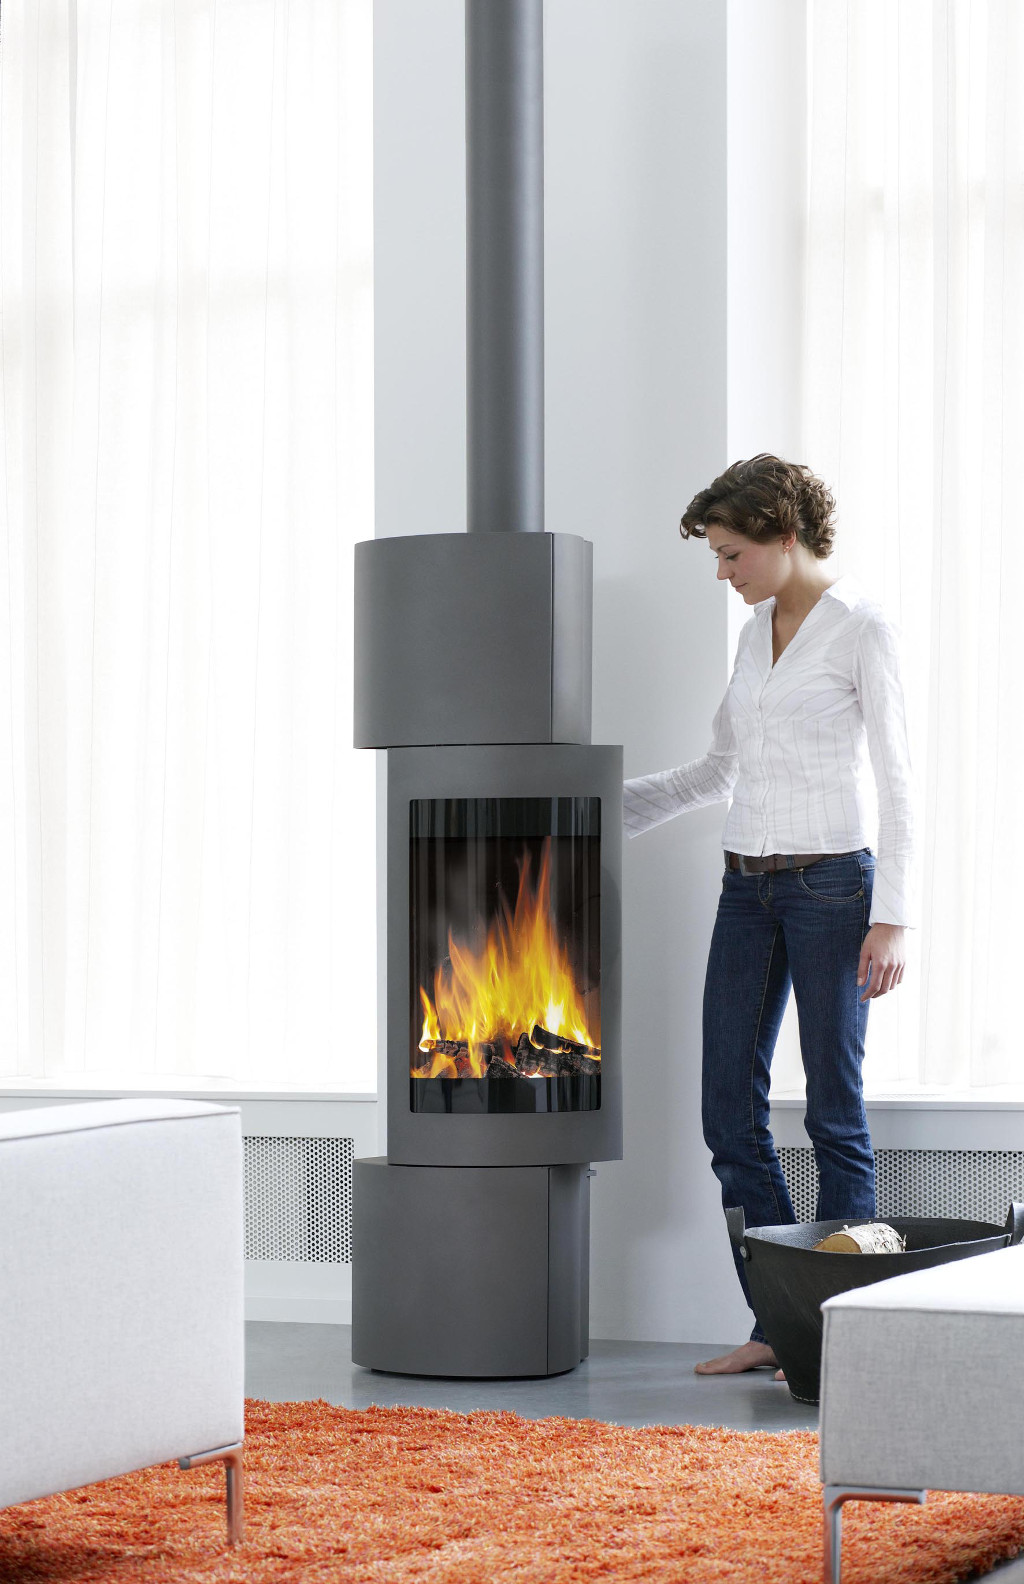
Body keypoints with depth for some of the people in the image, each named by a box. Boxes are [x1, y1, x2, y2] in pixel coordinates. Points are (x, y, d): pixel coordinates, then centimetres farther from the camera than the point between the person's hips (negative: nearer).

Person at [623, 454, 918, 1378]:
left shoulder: (862, 628, -7)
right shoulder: (757, 631, 13)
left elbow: (897, 781, -10)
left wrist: (892, 917, -16)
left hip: (830, 884, -7)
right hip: (749, 886, 7)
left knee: (835, 1112, -1)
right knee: (730, 1110, 4)